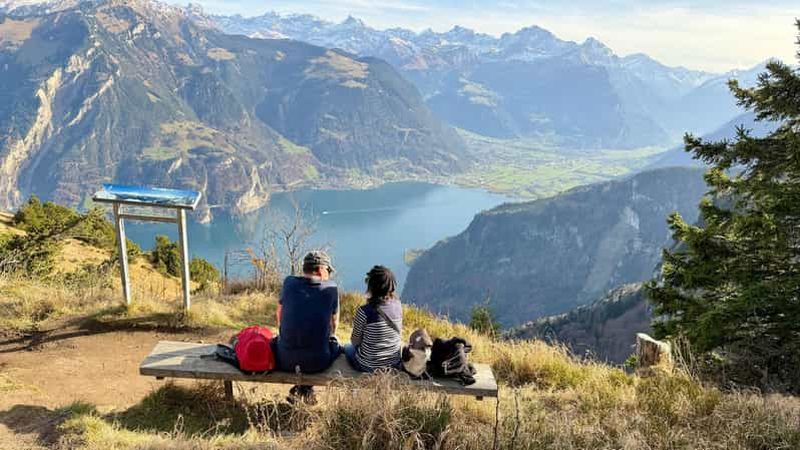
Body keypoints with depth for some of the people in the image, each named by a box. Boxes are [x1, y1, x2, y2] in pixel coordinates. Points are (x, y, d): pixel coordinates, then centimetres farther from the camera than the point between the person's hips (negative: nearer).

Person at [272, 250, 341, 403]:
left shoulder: (289, 283, 2)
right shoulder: (331, 288, -2)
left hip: (285, 360, 2)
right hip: (318, 362, -1)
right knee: (336, 345, 29)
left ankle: (297, 389, 31)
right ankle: (307, 388, 29)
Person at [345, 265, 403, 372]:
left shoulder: (364, 311, -23)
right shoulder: (398, 306, -9)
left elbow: (355, 341, -10)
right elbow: (399, 332, 4)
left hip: (369, 366, -5)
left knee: (348, 348, 29)